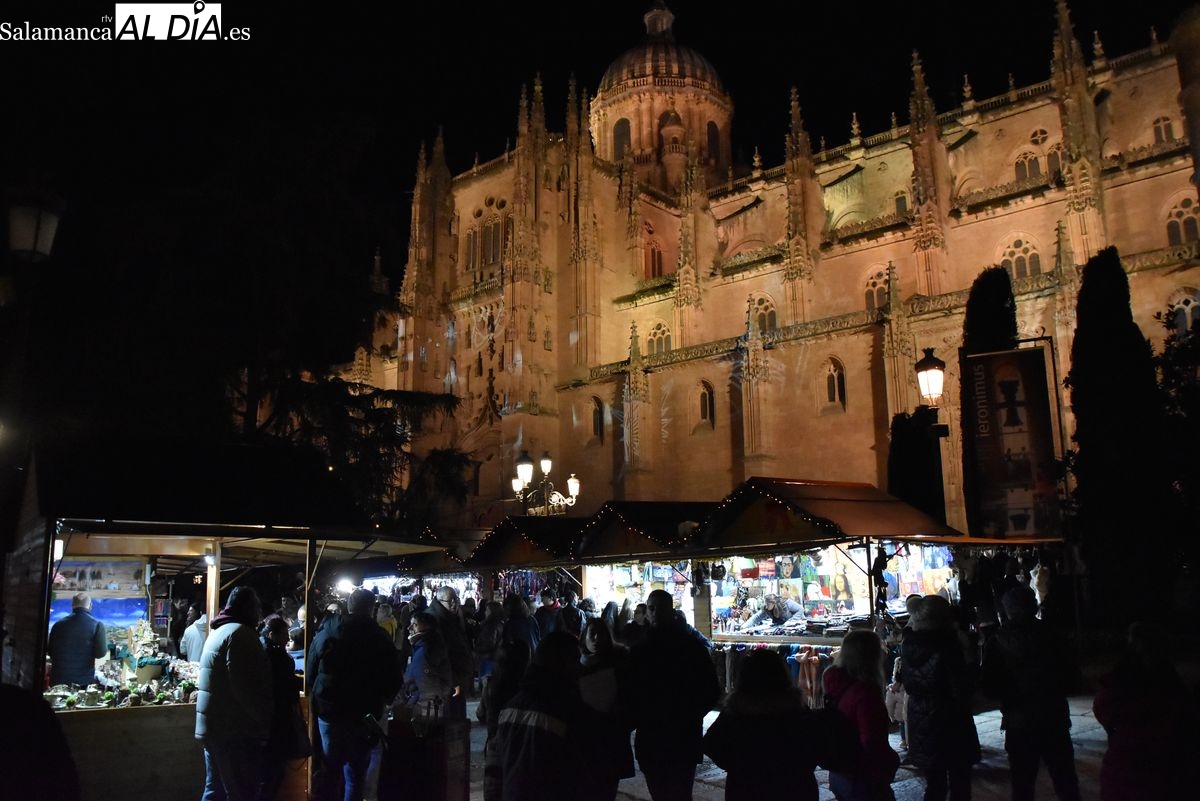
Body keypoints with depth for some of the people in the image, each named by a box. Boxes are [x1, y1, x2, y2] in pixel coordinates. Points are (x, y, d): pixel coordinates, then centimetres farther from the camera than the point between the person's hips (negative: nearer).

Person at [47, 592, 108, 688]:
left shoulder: (58, 625, 4)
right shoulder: (96, 625, -9)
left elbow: (50, 651, 14)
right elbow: (100, 653, -11)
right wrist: (105, 639, 8)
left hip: (58, 679, 3)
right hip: (84, 680, -3)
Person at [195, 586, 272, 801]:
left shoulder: (217, 632, 18)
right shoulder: (240, 632, -14)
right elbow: (246, 688, -22)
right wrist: (265, 721, -13)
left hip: (213, 727, 10)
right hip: (233, 730, -10)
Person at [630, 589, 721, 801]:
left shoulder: (691, 646, -2)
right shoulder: (640, 648, 7)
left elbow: (711, 690, 0)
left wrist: (689, 717, -8)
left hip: (683, 739, -4)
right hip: (649, 740, 4)